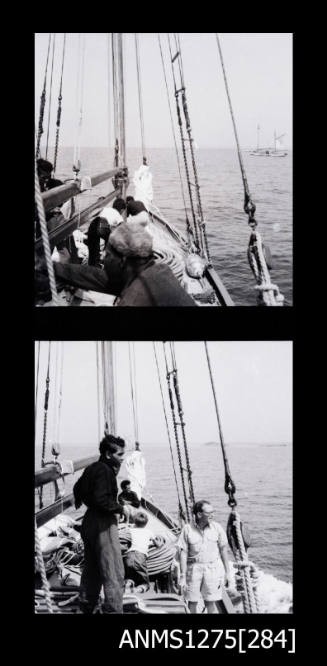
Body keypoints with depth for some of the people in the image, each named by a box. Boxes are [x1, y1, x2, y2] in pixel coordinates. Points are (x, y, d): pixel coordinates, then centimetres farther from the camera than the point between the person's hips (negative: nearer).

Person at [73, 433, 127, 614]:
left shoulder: (92, 468, 12)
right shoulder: (105, 470, -17)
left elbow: (78, 489, 24)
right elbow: (101, 500, -25)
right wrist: (121, 509, -15)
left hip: (89, 522, 10)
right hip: (103, 525, -10)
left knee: (91, 570, 19)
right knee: (114, 573, -8)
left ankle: (86, 607, 28)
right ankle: (113, 609, -10)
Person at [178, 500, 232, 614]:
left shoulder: (217, 527, -1)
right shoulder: (187, 529, -5)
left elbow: (223, 550, 6)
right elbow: (183, 554, -3)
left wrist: (227, 572, 6)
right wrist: (183, 577, -5)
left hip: (213, 568, 0)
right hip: (194, 568, 0)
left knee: (211, 603, 2)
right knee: (192, 602, 6)